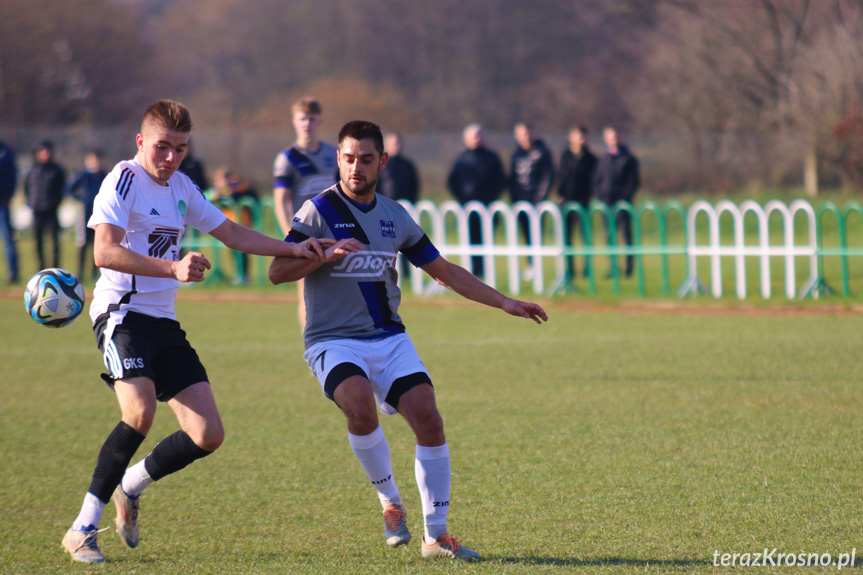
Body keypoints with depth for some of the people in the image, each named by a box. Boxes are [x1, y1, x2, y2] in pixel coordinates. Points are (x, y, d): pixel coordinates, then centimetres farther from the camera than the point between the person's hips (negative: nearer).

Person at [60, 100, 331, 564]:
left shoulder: (180, 187, 15)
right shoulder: (124, 180, -10)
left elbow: (231, 233, 27)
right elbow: (105, 252, -24)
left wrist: (293, 249, 18)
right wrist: (173, 269, -35)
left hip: (164, 322, 8)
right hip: (122, 313, -8)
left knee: (208, 435, -1)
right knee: (140, 411, -30)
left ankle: (129, 488, 24)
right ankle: (83, 529, -19)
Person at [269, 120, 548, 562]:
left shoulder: (395, 216, 10)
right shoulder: (320, 210, -4)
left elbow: (445, 272, 19)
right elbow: (277, 272, -9)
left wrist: (504, 303, 14)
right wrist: (329, 253, -22)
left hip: (390, 339, 4)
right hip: (334, 342, -4)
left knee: (428, 418, -13)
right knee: (360, 402, -32)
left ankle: (435, 534, -2)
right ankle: (391, 504, -10)